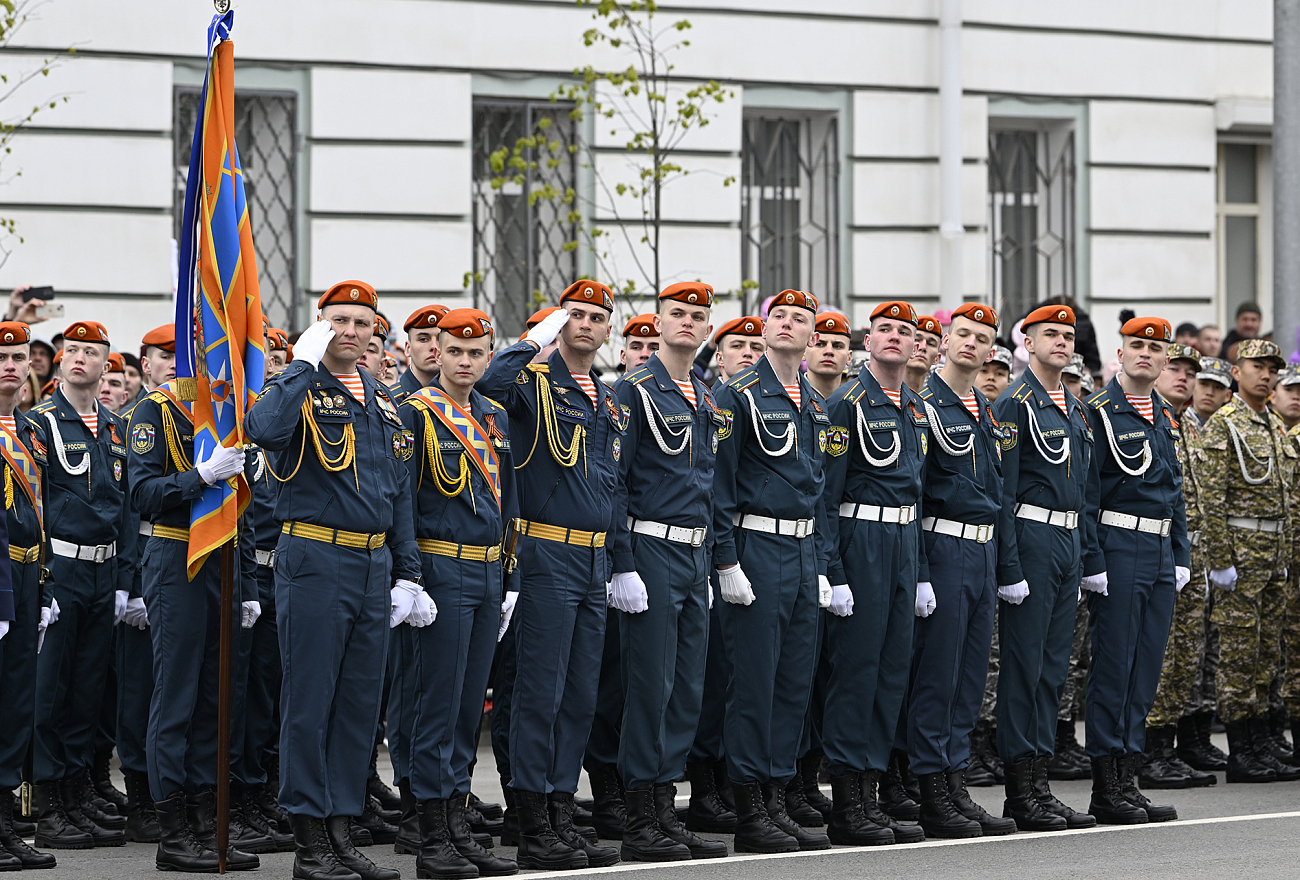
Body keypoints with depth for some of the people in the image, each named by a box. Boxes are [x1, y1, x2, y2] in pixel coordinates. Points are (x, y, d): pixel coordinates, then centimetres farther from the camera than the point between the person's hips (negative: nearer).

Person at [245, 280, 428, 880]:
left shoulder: (383, 403, 16)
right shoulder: (301, 389, -4)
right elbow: (263, 428, -28)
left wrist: (407, 575, 14)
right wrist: (306, 363, -21)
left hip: (375, 566, 7)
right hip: (315, 562, -7)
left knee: (360, 703, 8)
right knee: (310, 702, -4)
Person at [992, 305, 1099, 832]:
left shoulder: (1076, 410, 17)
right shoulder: (1015, 405, -8)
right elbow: (1002, 490, -13)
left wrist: (1087, 553, 16)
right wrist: (1009, 567, -17)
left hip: (1068, 545, 8)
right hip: (1031, 539, -8)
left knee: (1053, 668, 9)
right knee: (1023, 665, -5)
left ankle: (1039, 784, 12)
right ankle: (1021, 793, -3)